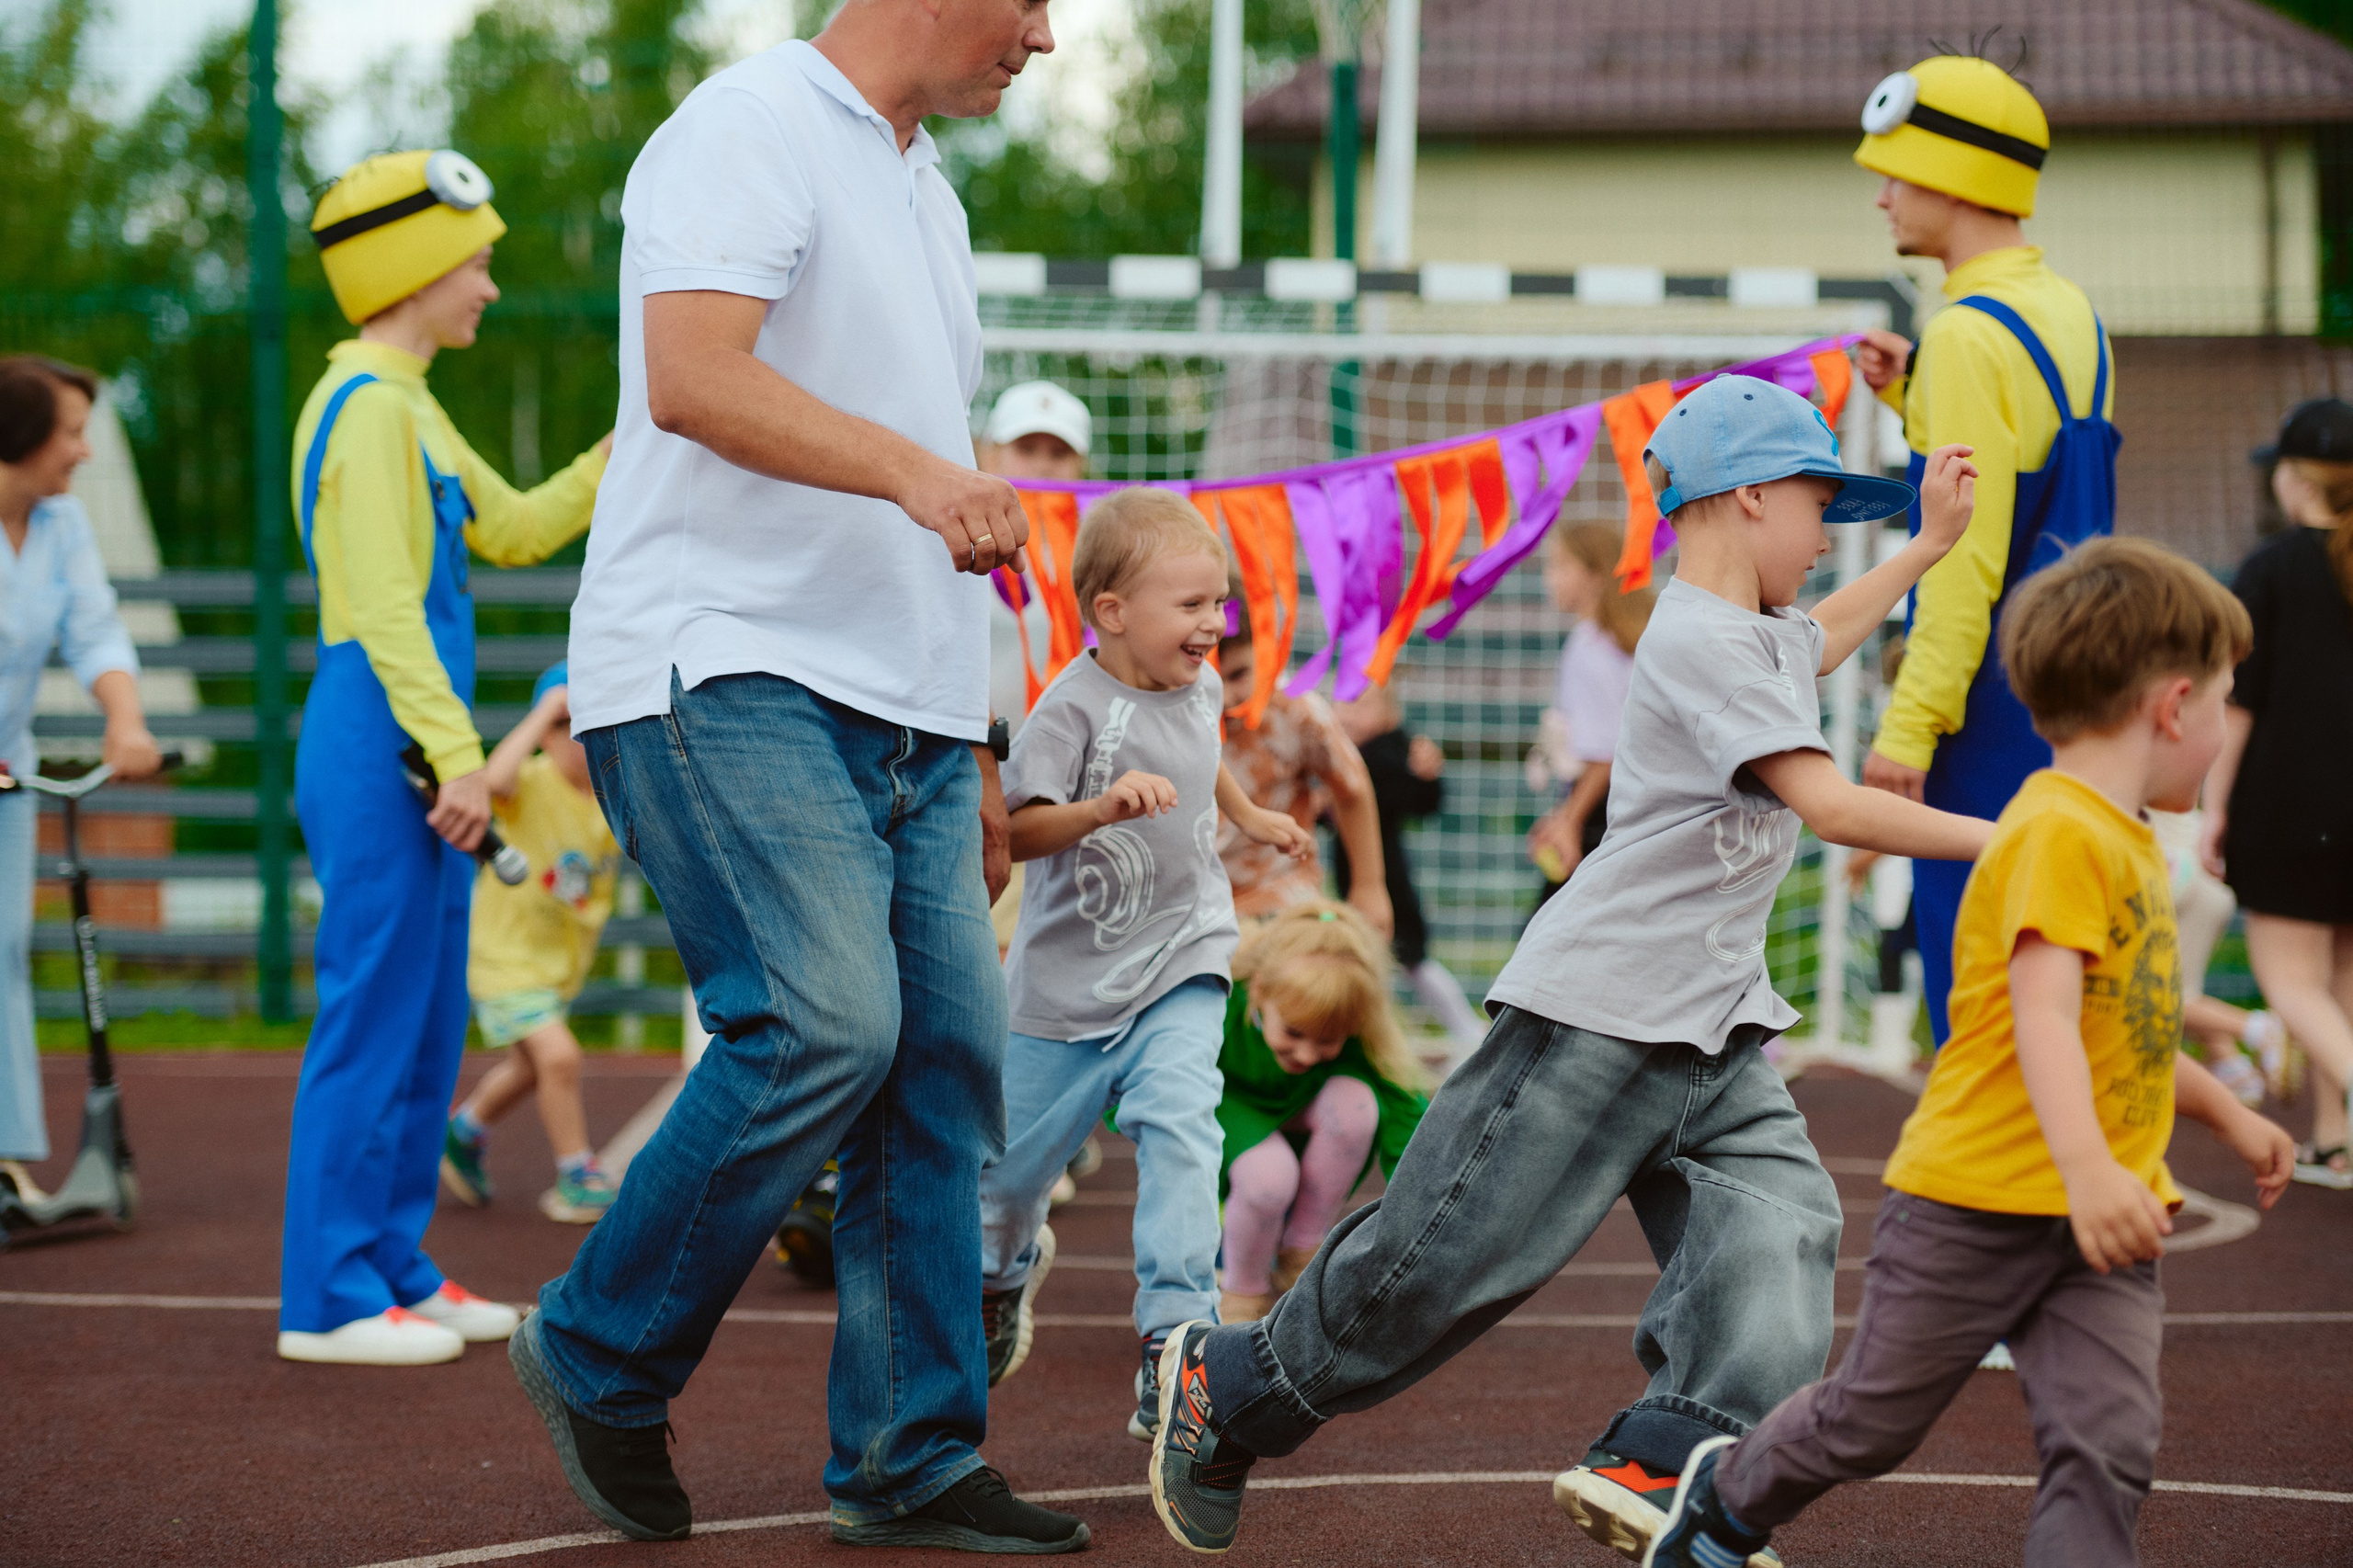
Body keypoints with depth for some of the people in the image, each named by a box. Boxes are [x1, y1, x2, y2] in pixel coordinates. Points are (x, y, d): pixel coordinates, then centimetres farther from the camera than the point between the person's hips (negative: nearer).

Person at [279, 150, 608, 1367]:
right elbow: (384, 605, -19)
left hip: (412, 753, 10)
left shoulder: (405, 406, 18)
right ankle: (329, 1301, -3)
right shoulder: (368, 408, -13)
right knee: (371, 1016, -7)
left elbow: (515, 531, 25)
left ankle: (394, 1270, 20)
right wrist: (454, 755, -22)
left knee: (426, 1025, 13)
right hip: (377, 747, -10)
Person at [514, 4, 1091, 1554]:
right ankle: (602, 1356, -2)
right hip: (727, 673, -9)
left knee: (944, 1058, 2)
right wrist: (913, 468, -35)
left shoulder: (925, 192, 23)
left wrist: (971, 753, 25)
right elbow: (693, 378, -24)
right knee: (824, 1026, -21)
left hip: (900, 716, 9)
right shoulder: (753, 130, -6)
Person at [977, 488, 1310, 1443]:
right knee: (1015, 1157, 12)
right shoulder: (1074, 707, -19)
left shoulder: (1197, 688, 2)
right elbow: (1018, 829, -30)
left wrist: (1249, 816, 42)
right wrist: (1103, 807, -45)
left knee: (1178, 1126, -20)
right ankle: (1005, 1267, 47)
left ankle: (1174, 1338, -24)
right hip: (1069, 979, -3)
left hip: (1179, 967, 3)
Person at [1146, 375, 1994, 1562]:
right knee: (1453, 1249, -3)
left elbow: (1811, 647, 45)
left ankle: (1655, 1464, -20)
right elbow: (1829, 804, -24)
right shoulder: (1700, 639, -16)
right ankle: (1224, 1386, 16)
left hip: (1712, 1035, 10)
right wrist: (1993, 840, -22)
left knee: (1777, 1222, -12)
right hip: (1599, 1013, -10)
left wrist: (1932, 543, 43)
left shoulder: (1762, 637, 17)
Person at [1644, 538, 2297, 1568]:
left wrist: (2228, 1114, 40)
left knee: (2108, 1450, -8)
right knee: (1872, 1422, 9)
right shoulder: (2058, 835, -17)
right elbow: (2043, 1015, -30)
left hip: (2100, 1220, 8)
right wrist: (2088, 1167, -43)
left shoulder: (2128, 842, 15)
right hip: (1979, 1200, -8)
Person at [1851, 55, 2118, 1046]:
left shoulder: (1969, 337, -16)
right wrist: (1911, 396, 14)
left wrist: (1909, 725, -21)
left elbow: (1969, 555, -21)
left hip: (1996, 701, -9)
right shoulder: (2071, 312, 12)